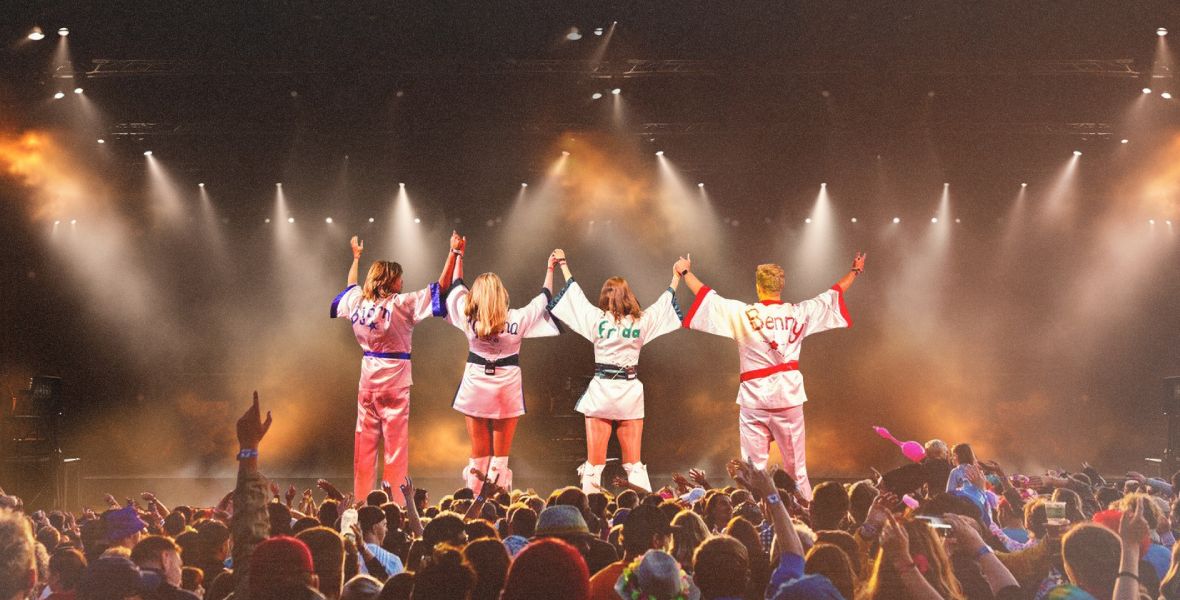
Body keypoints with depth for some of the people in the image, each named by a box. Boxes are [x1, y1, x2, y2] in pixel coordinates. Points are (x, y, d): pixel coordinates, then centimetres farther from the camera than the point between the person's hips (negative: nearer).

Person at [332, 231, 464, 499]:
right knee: (395, 443, -1)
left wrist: (356, 257, 43)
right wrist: (454, 253, -9)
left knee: (365, 442, 11)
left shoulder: (357, 301, 3)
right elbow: (442, 287, -15)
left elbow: (351, 286, 28)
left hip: (367, 378, 6)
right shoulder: (399, 304, -14)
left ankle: (361, 499, 15)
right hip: (394, 379, -6)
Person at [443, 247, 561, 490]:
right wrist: (550, 269, 20)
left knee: (478, 453, 11)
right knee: (501, 456, 6)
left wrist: (458, 256, 23)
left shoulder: (469, 318, -8)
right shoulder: (517, 319, -12)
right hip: (507, 390, -1)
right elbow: (544, 297, 5)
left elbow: (457, 286, 9)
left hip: (475, 390, 1)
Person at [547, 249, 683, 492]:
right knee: (634, 461, 7)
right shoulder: (641, 322, 0)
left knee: (595, 460, 1)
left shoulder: (597, 319, -4)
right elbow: (666, 301, 16)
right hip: (631, 392, 2)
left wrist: (563, 265, 24)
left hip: (601, 390, -2)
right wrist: (678, 275, 31)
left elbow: (574, 293, 9)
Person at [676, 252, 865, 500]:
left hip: (755, 396, -2)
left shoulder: (744, 314, -7)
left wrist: (685, 273, 15)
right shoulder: (799, 313, 2)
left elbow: (708, 296, 0)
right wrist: (855, 271, 31)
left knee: (754, 466, 2)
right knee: (796, 465, 11)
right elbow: (833, 295, 16)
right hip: (789, 396, 2)